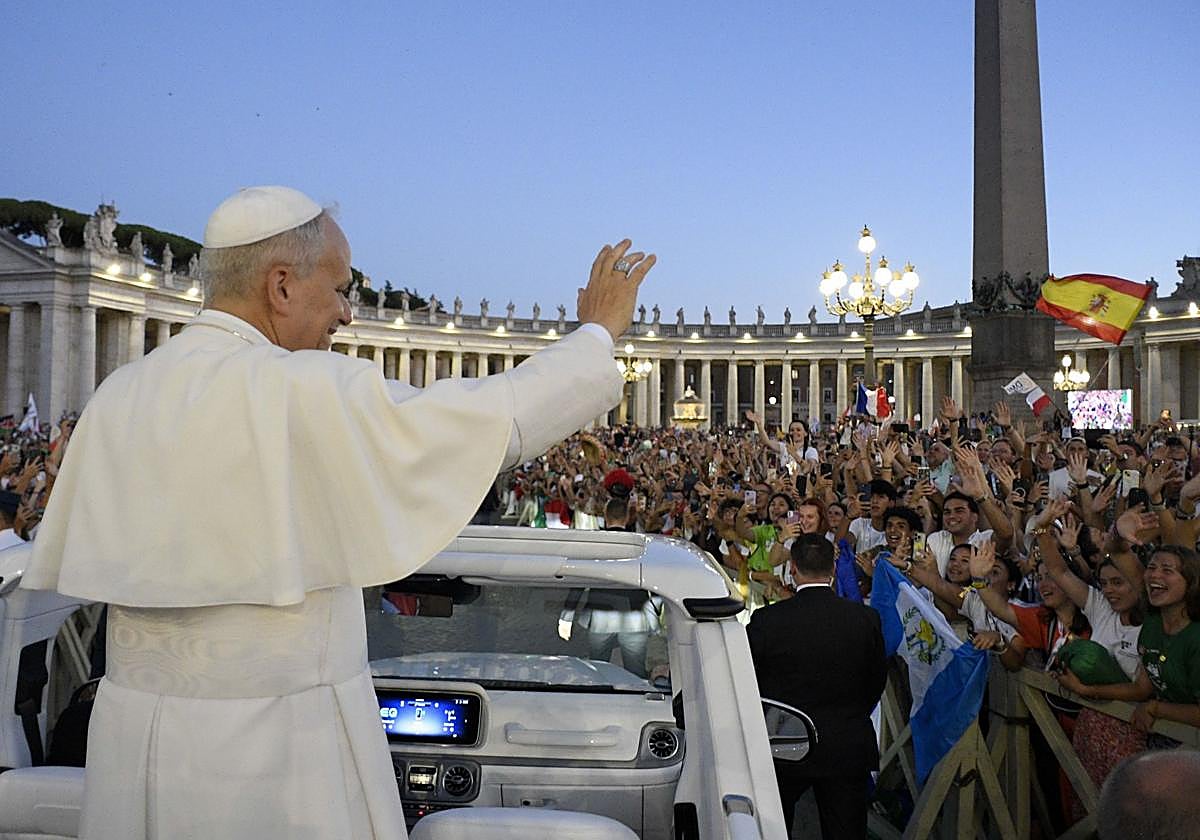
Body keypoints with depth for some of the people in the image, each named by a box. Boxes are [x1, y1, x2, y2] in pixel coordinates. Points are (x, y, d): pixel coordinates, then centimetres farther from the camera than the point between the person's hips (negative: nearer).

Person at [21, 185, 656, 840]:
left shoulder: (116, 397, 1)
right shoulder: (308, 391, -19)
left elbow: (57, 564, 10)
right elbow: (503, 419, -16)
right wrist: (599, 330, 0)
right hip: (274, 744, -6)